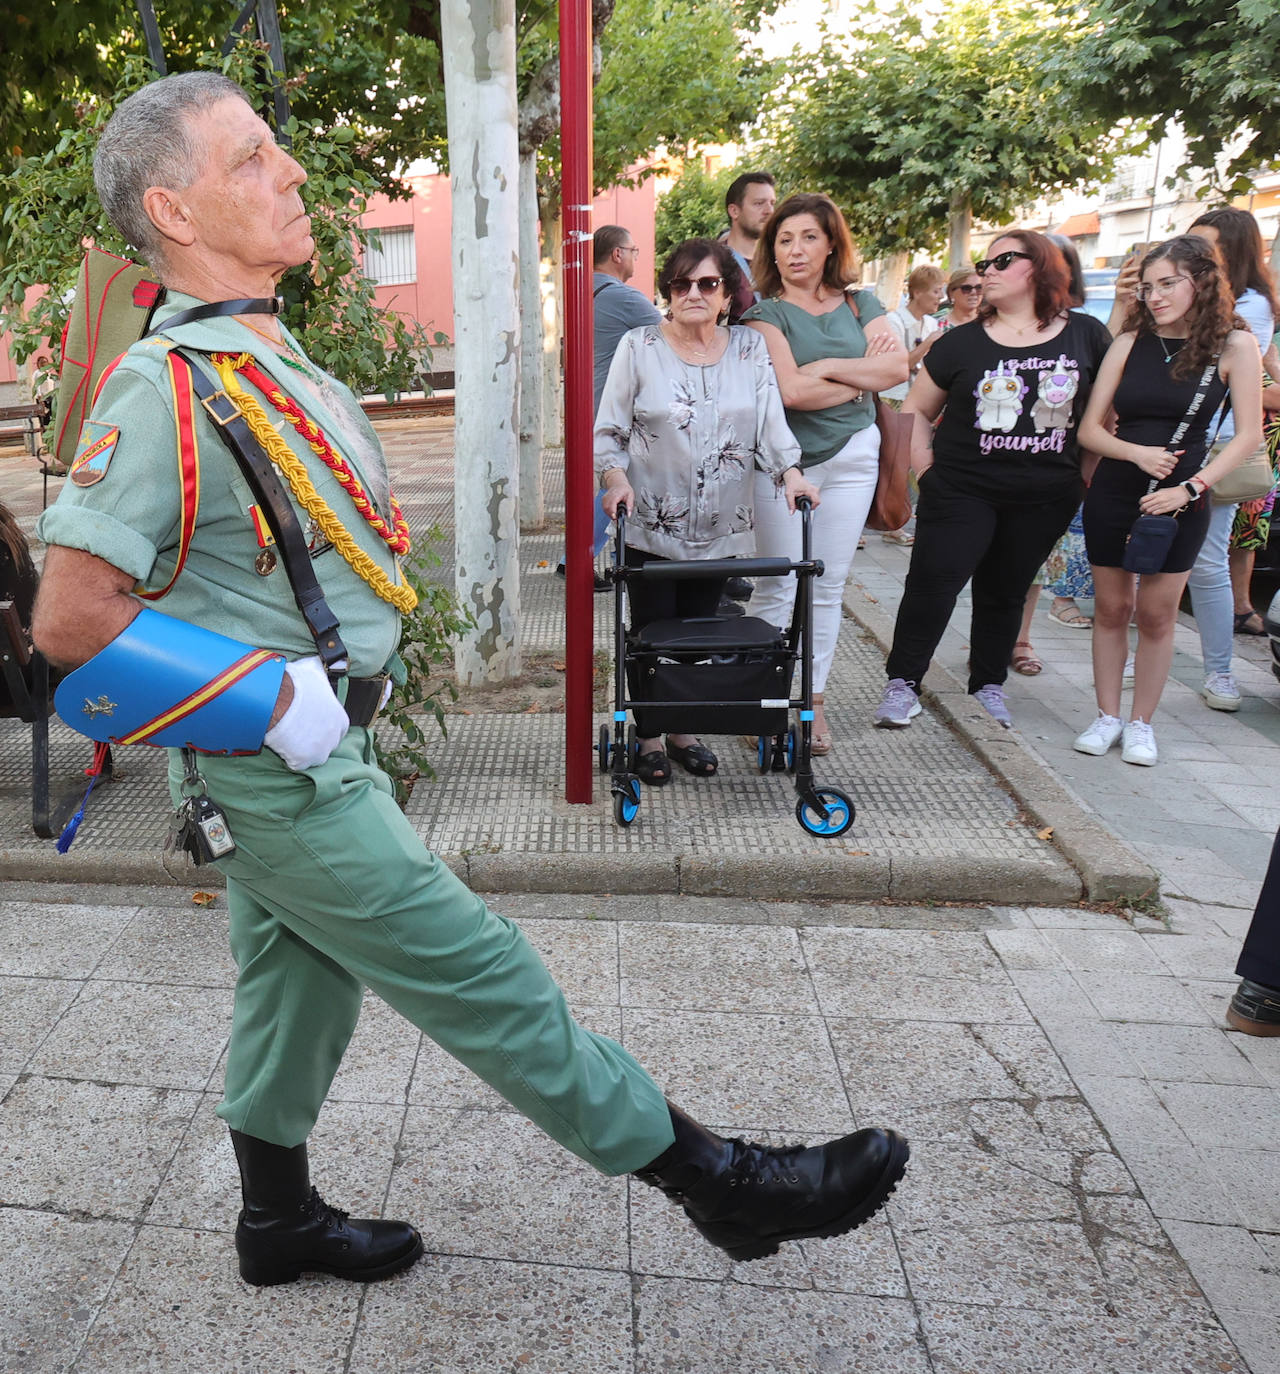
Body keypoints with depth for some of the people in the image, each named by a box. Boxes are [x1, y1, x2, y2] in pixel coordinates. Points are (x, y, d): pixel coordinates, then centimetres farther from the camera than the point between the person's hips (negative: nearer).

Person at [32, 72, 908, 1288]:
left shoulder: (271, 357, 11)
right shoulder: (165, 386, -19)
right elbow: (71, 616, -24)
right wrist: (278, 699, -21)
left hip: (314, 753, 9)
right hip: (282, 775, -9)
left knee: (296, 992, 21)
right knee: (489, 984, -2)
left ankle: (280, 1221, 43)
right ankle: (724, 1184, 11)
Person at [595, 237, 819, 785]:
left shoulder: (750, 349, 7)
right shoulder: (639, 347, -1)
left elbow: (770, 422, 3)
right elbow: (609, 429, 1)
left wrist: (790, 472, -13)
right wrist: (616, 478, -16)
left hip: (722, 528, 3)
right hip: (649, 526, -2)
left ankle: (683, 730, 26)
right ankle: (648, 736, 19)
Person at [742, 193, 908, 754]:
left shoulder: (859, 303, 11)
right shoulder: (765, 311, -3)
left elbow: (898, 367, -3)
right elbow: (790, 390, -17)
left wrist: (828, 367, -12)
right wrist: (862, 379, -6)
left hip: (851, 455, 4)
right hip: (783, 456, -3)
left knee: (829, 585, 6)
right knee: (777, 586, -3)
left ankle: (813, 698, 15)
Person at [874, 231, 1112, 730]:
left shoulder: (1085, 335, 2)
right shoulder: (962, 341, 1)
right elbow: (916, 409, 7)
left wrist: (1090, 474, 2)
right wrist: (926, 466, -3)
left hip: (1044, 499, 1)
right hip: (961, 492, -1)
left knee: (1005, 593, 12)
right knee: (932, 585, -6)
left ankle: (988, 685, 27)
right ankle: (903, 683, 6)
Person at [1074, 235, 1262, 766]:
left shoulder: (1234, 345, -4)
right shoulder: (1130, 342, 1)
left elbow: (1248, 435, -6)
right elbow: (1089, 429, 0)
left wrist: (1190, 487, -16)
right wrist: (1138, 453, -17)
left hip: (1180, 499, -2)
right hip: (1112, 494, 2)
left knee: (1156, 614, 4)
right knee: (1111, 607, 8)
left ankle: (1141, 722, 18)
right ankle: (1107, 716, 21)